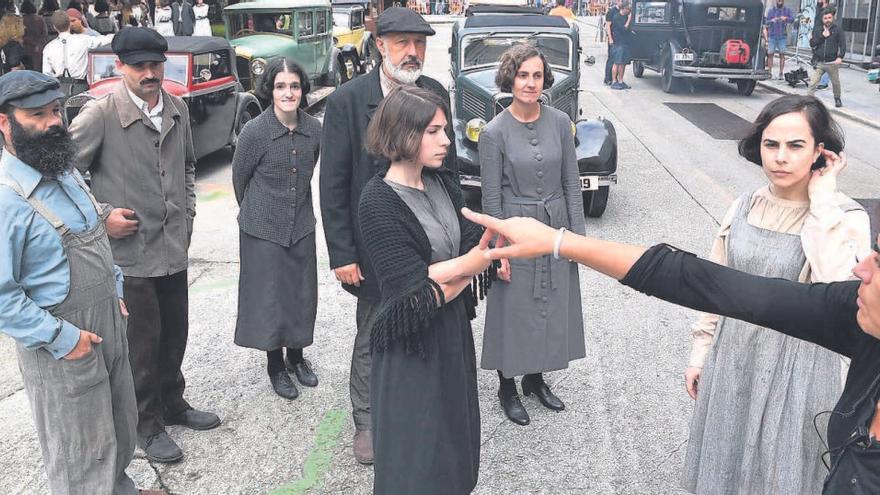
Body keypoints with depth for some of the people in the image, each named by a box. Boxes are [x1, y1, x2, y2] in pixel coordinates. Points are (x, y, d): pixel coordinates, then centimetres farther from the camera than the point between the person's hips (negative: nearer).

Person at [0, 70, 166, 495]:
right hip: (59, 347, -8)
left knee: (120, 424, 24)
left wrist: (116, 292, 11)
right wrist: (61, 338, -22)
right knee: (81, 453, 9)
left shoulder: (65, 174, 5)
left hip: (108, 323, 8)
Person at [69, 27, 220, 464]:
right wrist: (101, 218, -14)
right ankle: (147, 424, 26)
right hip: (128, 252, -5)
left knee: (174, 334, 18)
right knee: (141, 344, 7)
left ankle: (172, 403, 40)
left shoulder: (178, 109, 4)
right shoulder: (99, 114, -15)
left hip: (174, 248, 6)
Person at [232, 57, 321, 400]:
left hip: (302, 225, 4)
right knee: (269, 296, 5)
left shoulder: (314, 129, -4)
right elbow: (239, 177, 0)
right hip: (263, 229, -4)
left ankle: (297, 357, 32)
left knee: (302, 294, 12)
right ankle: (276, 366, 23)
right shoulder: (255, 131, -15)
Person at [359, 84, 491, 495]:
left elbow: (473, 245, -4)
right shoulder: (379, 202, -19)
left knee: (455, 438, 20)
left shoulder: (443, 183, 3)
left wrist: (444, 276, -20)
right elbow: (417, 290, -22)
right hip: (411, 346, -7)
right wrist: (468, 266, -14)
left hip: (455, 332, 7)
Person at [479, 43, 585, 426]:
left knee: (552, 306, 14)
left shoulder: (559, 122, -2)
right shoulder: (495, 132, -12)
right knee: (514, 309, 7)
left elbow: (572, 183, 4)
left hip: (555, 229, 4)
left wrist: (577, 234, 1)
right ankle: (507, 387, 26)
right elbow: (491, 197, -9)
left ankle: (535, 378, 35)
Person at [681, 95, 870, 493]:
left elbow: (838, 292, -34)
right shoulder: (744, 207, -2)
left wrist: (821, 201, -27)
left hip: (796, 364, -4)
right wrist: (700, 353, 10)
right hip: (732, 355, 4)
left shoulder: (846, 217, -15)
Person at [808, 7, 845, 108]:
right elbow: (812, 43, 0)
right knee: (812, 83, -10)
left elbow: (843, 45, -6)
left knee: (836, 83, 14)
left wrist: (840, 57, -20)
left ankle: (837, 99, 35)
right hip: (819, 63, 1)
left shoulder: (838, 31, 1)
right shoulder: (817, 31, 10)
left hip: (832, 63, -1)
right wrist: (822, 36, -12)